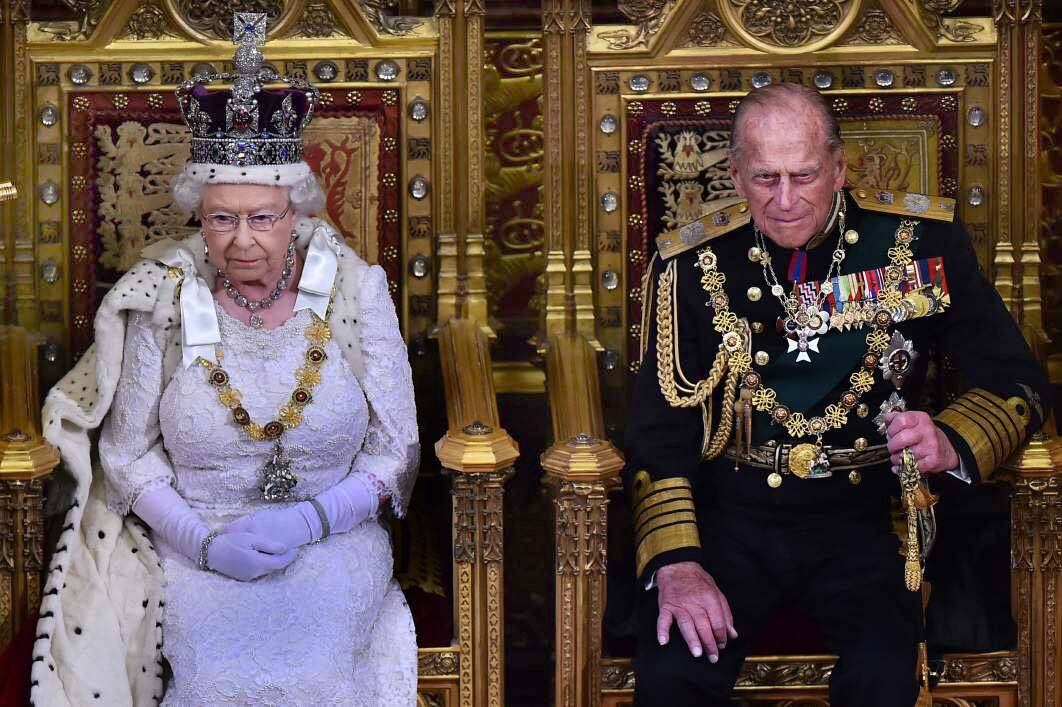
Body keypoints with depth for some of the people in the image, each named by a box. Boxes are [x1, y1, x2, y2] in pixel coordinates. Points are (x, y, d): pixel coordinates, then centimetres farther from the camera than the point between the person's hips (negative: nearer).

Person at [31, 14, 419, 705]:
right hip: (194, 541, 0)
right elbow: (129, 451, 3)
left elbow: (396, 451, 1)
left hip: (332, 539, 0)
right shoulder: (162, 298, -4)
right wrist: (202, 540, -13)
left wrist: (310, 520, -16)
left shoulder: (354, 292, -3)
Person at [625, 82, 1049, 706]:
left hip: (864, 518, 0)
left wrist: (953, 442, -18)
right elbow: (659, 431, 1)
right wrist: (675, 562, -15)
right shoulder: (695, 263, 0)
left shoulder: (921, 239, -1)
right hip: (732, 515, 0)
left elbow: (1018, 381, 4)